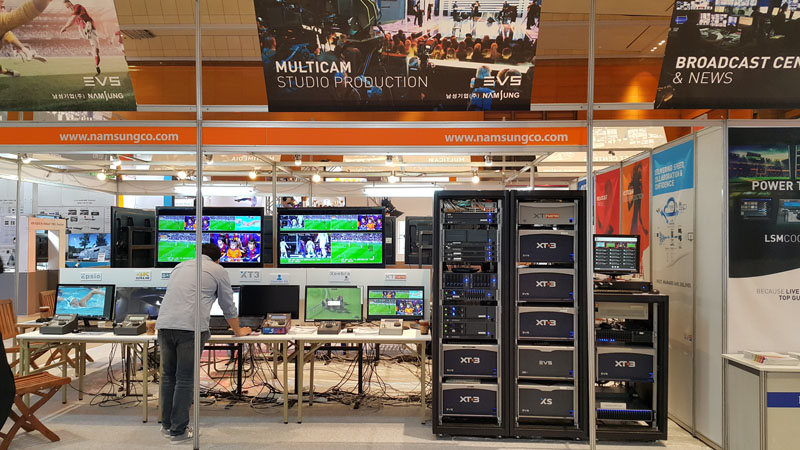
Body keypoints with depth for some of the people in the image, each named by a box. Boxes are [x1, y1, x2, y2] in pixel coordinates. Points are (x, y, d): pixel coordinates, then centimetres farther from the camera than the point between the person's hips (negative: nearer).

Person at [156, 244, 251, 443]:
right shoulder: (218, 271, 12)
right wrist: (238, 332, 33)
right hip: (190, 328, -5)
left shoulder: (180, 266, 27)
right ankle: (178, 431, 8)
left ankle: (167, 425, 25)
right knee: (185, 380, 2)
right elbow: (228, 307, 18)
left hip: (164, 324, 5)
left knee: (168, 375, 16)